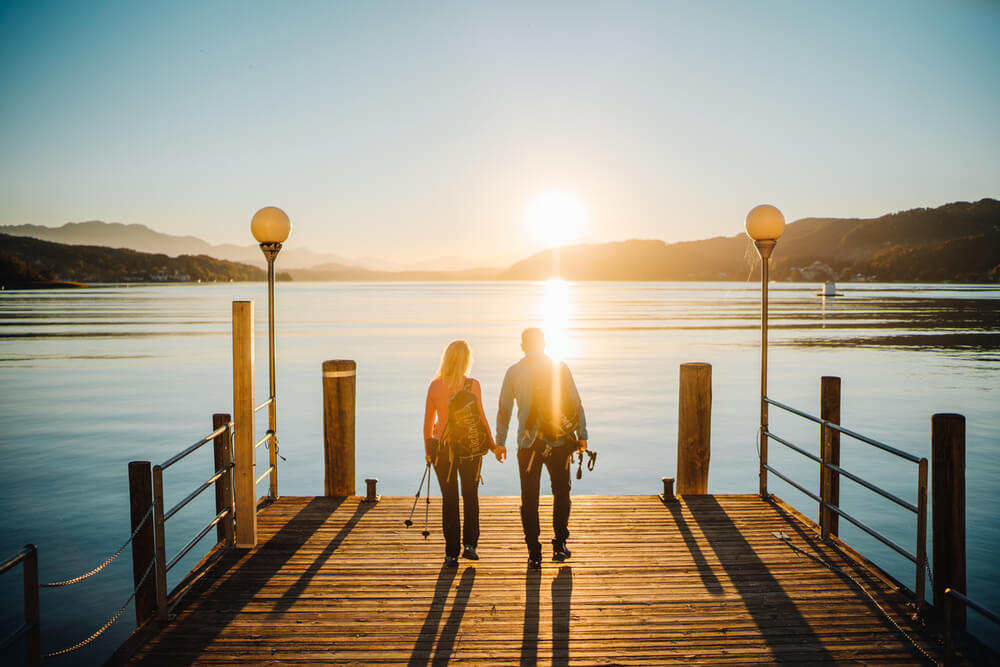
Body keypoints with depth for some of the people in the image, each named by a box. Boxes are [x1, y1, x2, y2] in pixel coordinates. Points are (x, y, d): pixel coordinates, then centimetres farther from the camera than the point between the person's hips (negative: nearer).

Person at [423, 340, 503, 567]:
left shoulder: (435, 385, -2)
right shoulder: (472, 384, -9)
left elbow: (428, 421, 2)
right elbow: (480, 418, -9)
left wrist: (428, 449, 13)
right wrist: (492, 445, 2)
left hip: (441, 446, 2)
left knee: (449, 499, 9)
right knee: (471, 496, 17)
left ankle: (451, 554, 9)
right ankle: (470, 544, 9)